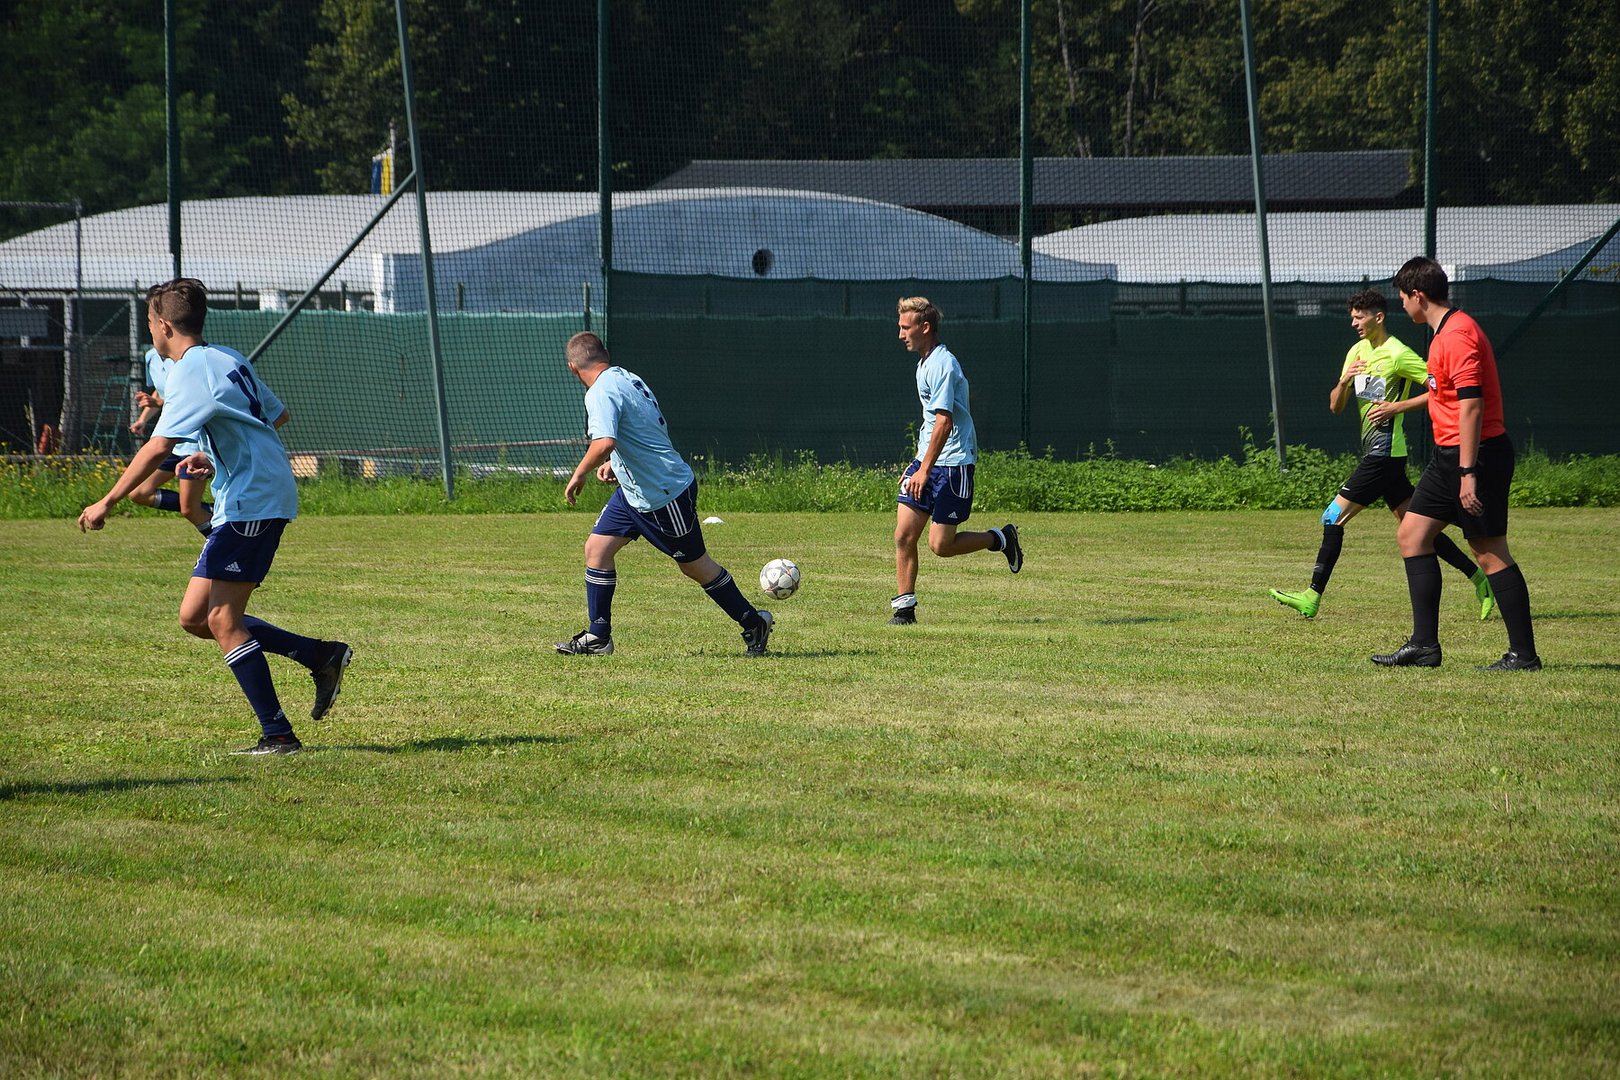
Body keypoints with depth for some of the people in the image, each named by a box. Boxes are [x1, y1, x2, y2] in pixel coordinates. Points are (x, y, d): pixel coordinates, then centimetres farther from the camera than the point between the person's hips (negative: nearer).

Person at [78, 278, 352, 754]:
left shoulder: (193, 371, -14)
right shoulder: (228, 359, 15)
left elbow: (158, 448, -22)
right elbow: (276, 415, 26)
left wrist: (107, 503, -18)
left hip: (252, 502, -10)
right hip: (244, 505, 10)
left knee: (222, 620, -9)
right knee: (195, 616, 9)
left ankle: (277, 734, -8)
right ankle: (320, 656, 12)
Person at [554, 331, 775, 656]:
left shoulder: (601, 393, -24)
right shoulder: (629, 379, 5)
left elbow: (604, 443, -40)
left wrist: (579, 474, -25)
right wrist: (617, 463, 20)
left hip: (666, 497, -9)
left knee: (695, 565, 6)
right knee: (596, 547, 5)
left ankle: (755, 623, 22)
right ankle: (598, 637, 10)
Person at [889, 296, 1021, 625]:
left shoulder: (942, 365, -17)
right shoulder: (925, 362, 14)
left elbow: (944, 422, -23)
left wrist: (924, 470, -25)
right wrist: (917, 464, 24)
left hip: (952, 465, -9)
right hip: (926, 461, 9)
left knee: (941, 545, -5)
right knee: (904, 535, -1)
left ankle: (1001, 539, 17)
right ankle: (904, 607, 4)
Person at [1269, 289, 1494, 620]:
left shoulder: (1398, 354, -11)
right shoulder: (1357, 352, 14)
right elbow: (1336, 406, 15)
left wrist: (1397, 407, -18)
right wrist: (1344, 381, -6)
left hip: (1384, 453, -9)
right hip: (1376, 452, 9)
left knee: (1334, 518, -10)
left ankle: (1312, 597, -9)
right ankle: (1478, 577, 15)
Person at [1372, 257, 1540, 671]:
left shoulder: (1457, 335, -18)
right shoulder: (1445, 333, 15)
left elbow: (1471, 405, -24)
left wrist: (1468, 473, -25)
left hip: (1477, 453, -11)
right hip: (1448, 455, 11)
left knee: (1490, 553, -6)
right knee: (1412, 534, 9)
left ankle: (1524, 654, -1)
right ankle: (1424, 644, 9)